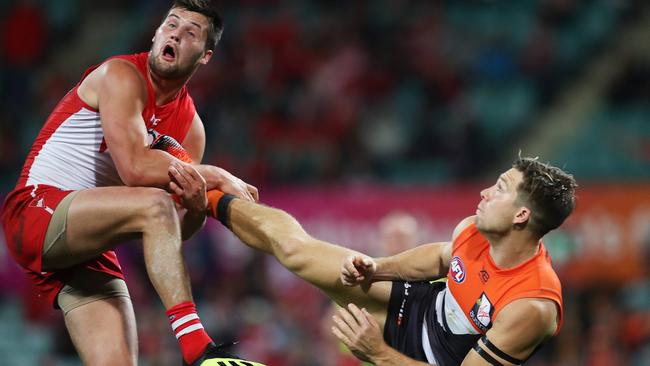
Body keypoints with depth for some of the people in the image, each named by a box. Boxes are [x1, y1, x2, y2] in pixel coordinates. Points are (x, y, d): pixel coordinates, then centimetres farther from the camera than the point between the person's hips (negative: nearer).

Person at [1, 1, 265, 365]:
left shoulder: (190, 125, 11)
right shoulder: (122, 76, -9)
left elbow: (174, 231, 7)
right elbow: (136, 169, -23)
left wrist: (196, 207, -16)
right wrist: (218, 178, -15)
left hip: (91, 251, 7)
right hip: (36, 213, -7)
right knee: (154, 205, -31)